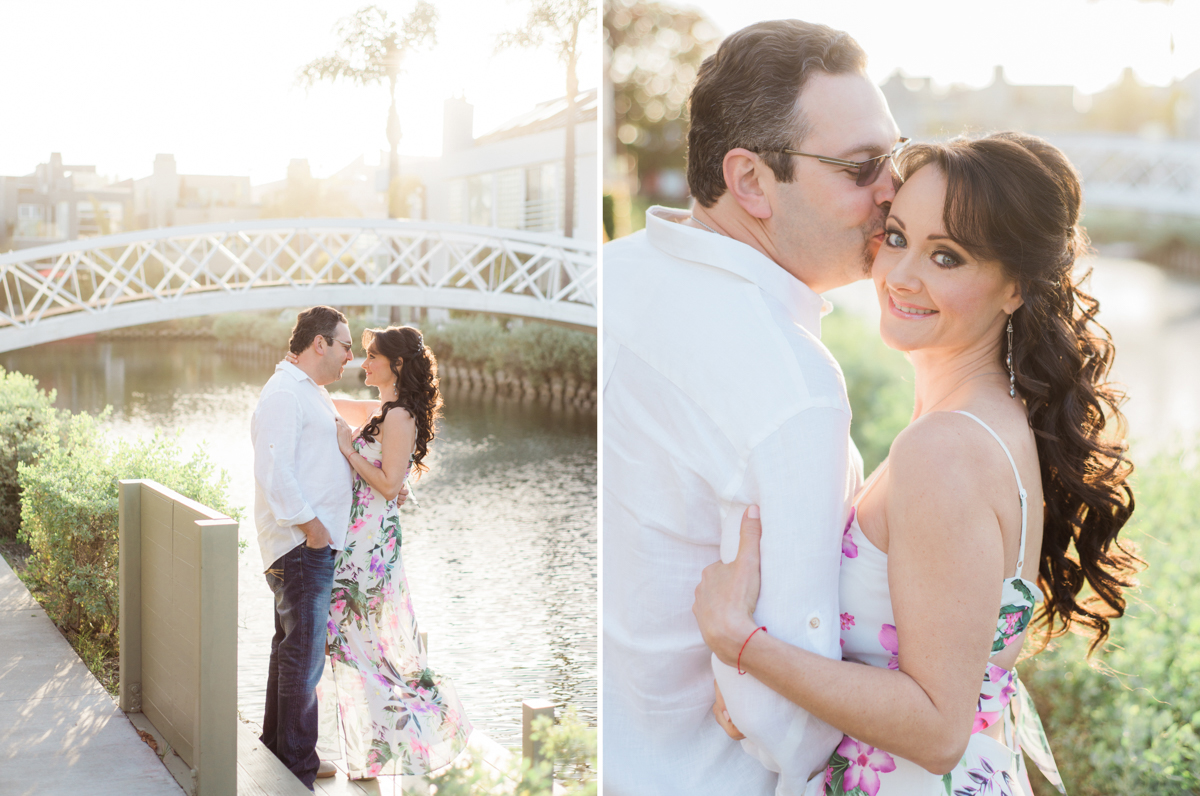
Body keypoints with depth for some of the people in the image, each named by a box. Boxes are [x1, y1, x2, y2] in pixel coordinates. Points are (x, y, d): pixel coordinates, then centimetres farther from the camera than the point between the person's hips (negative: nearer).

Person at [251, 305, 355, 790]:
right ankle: (297, 773, 0)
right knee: (303, 657, -7)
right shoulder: (284, 394, -14)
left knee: (292, 650, 18)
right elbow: (274, 472, -22)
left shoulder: (314, 394, 20)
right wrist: (311, 526, -20)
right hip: (301, 545, -11)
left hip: (315, 543, 11)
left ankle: (277, 750, 29)